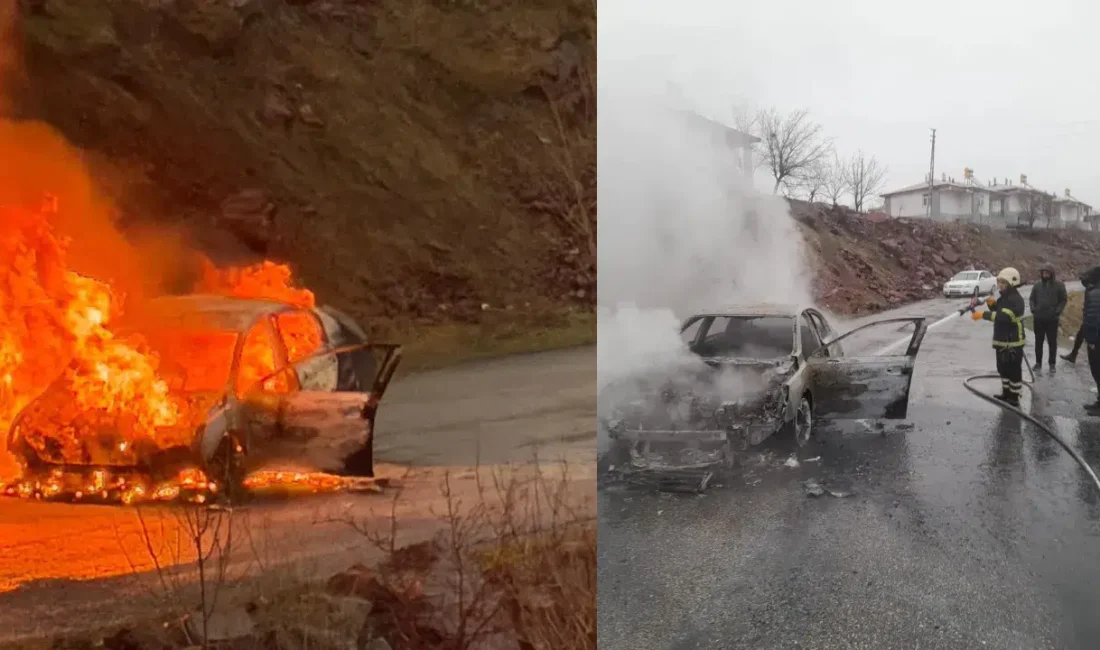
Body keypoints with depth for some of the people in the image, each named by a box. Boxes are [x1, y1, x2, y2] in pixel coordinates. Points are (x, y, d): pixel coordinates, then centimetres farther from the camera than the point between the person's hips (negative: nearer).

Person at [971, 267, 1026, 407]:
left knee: (1013, 370, -3)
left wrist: (984, 314, -35)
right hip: (1002, 340, 10)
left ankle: (1014, 398, 4)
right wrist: (992, 305, -1)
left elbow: (1004, 316, -32)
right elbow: (998, 312, 20)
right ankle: (1006, 393, 33)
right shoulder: (1004, 297, 13)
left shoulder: (1016, 299, -20)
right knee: (1003, 368, 20)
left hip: (1013, 342, -10)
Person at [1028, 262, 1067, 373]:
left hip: (1052, 319, -2)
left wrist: (1058, 311, -12)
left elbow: (1063, 300, 0)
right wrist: (1033, 310, -5)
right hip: (1038, 318, 2)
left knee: (1052, 342, 6)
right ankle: (1038, 362, 21)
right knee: (1038, 342, 11)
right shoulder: (1037, 285, 1)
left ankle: (1052, 364, 15)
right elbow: (1031, 299, 10)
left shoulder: (1059, 285, -5)